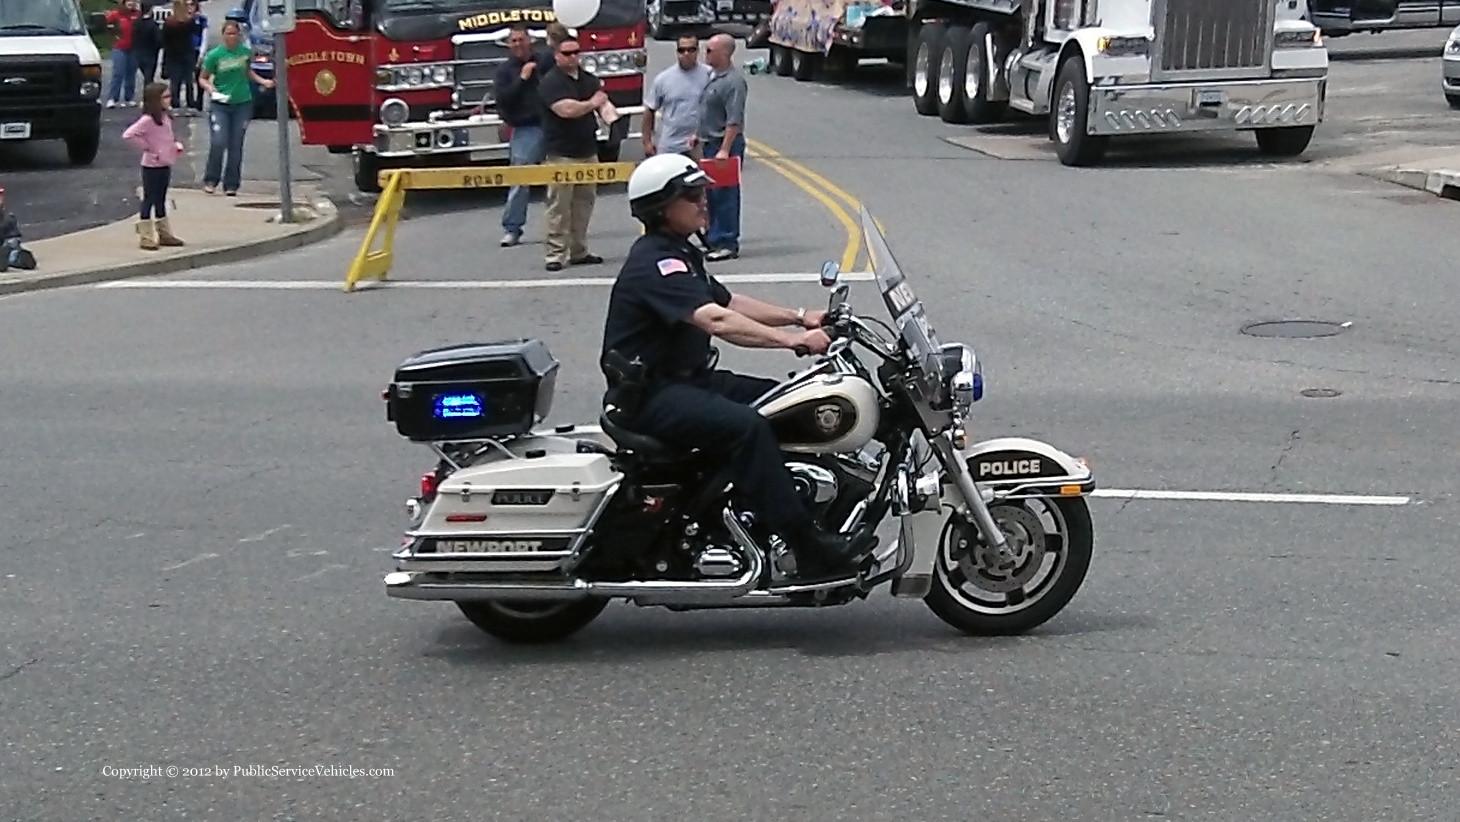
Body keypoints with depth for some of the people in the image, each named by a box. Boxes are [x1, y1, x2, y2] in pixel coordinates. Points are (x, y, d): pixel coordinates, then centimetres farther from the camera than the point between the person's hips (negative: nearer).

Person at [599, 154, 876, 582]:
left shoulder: (679, 254, 17)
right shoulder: (655, 264, -19)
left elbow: (728, 302, 21)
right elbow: (716, 321, -31)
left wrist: (799, 317, 8)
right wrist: (794, 339, -33)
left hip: (687, 378, 11)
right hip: (648, 394, -11)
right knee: (747, 426, -31)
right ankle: (810, 550, -32)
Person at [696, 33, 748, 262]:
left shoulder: (733, 81, -17)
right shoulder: (713, 75, 13)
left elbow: (734, 121, -22)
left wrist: (724, 150, -26)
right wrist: (698, 135, 23)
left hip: (725, 144, -10)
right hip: (710, 143, 10)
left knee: (725, 195, -7)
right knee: (712, 194, 13)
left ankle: (727, 244, -3)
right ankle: (714, 239, 20)